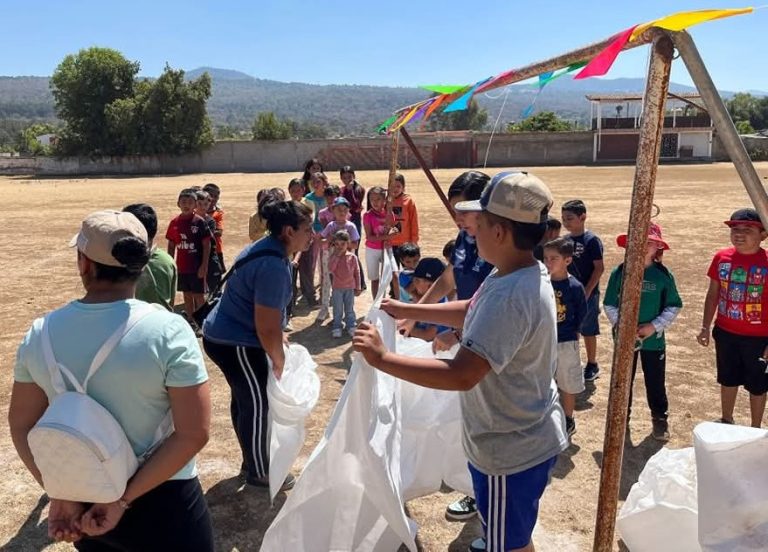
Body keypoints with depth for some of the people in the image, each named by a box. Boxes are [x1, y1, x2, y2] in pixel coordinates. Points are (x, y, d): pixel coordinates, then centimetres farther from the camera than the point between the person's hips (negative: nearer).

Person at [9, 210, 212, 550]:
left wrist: (61, 496, -1)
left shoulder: (41, 333, -7)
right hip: (160, 502, -3)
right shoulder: (168, 330, -20)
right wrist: (125, 500, -15)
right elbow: (194, 434, -22)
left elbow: (21, 425, 0)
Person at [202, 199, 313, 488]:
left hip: (223, 334, 10)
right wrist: (279, 361, -11)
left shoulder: (266, 248, 4)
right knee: (257, 404, 3)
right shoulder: (274, 266, -28)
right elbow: (267, 328, -25)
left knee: (245, 399, 21)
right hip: (235, 344, -10)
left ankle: (253, 459, 37)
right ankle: (259, 472, 20)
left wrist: (278, 336, 18)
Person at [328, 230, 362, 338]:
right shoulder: (333, 257, -5)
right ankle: (336, 328, 16)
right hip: (337, 288, 0)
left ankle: (351, 326, 21)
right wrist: (336, 256, -22)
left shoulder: (352, 257, -4)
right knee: (337, 310, 7)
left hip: (350, 288, 1)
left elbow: (357, 272, 2)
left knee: (349, 309, 11)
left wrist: (358, 287, 2)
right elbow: (330, 269, -21)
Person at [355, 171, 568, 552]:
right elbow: (473, 312, 15)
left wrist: (381, 358, -31)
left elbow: (460, 376, -38)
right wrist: (409, 311, 14)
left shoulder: (509, 297, -35)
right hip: (521, 439, 9)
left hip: (512, 449, -9)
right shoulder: (519, 275, -1)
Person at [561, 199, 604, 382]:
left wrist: (587, 291, -17)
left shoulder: (591, 240, -13)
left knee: (588, 331, 7)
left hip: (587, 294, -5)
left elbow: (599, 268, -13)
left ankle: (592, 365, 22)